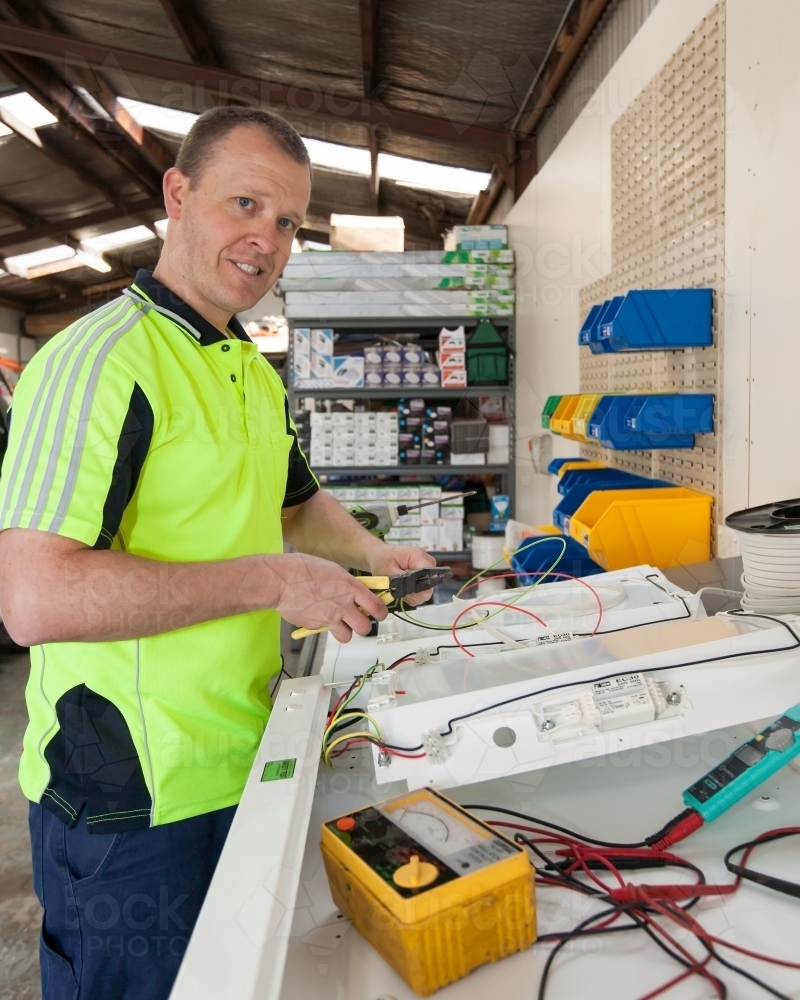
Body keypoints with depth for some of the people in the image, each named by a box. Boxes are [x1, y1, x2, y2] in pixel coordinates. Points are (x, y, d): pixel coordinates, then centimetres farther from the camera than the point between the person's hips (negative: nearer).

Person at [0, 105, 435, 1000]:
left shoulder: (256, 372, 11)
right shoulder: (100, 359, -19)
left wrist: (377, 556, 7)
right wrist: (269, 582, -23)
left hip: (243, 771, 8)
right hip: (131, 801, -8)